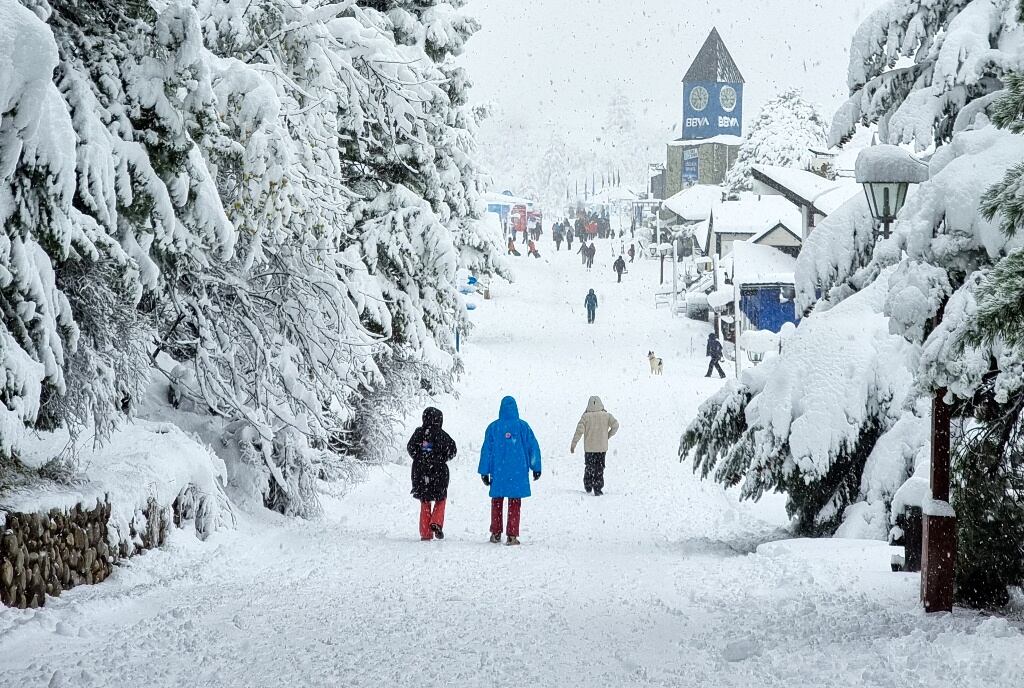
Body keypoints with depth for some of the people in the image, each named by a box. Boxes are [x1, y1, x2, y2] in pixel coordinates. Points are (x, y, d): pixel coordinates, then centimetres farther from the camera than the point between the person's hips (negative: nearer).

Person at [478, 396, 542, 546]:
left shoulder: (493, 427, -2)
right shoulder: (523, 426, -3)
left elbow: (486, 450, -1)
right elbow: (533, 447, 0)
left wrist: (484, 472, 5)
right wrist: (536, 468, 9)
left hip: (498, 472, 1)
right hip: (518, 471, -1)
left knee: (497, 502, 15)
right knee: (515, 504, 3)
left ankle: (496, 533, 17)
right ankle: (512, 536, -1)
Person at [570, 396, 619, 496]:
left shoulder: (586, 416, -6)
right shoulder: (606, 415, -4)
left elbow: (579, 430, -10)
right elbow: (615, 425, -11)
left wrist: (573, 444, -4)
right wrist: (608, 436, 4)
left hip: (589, 447, 0)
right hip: (602, 447, 0)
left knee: (589, 466, 17)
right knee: (600, 468, 7)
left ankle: (588, 486, 22)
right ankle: (597, 488, 1)